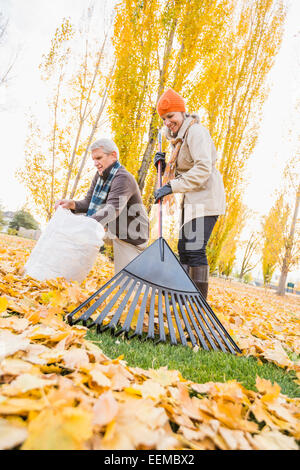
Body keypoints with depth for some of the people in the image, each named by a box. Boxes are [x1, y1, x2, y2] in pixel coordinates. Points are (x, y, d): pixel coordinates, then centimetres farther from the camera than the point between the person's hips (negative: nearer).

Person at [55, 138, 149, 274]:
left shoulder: (123, 178, -26)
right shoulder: (100, 175, 2)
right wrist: (72, 204, -20)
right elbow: (89, 203, 1)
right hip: (113, 231, 8)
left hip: (130, 237, -8)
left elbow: (113, 209, -40)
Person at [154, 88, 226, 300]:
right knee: (185, 248, 11)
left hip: (205, 198, -10)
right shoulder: (180, 138, 21)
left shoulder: (196, 131, -9)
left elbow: (203, 168, -22)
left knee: (194, 248, -17)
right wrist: (165, 166, 7)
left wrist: (172, 186, -24)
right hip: (193, 199, 10)